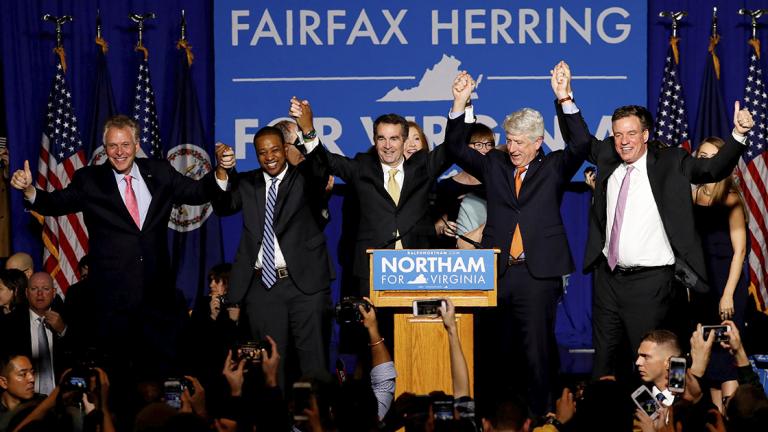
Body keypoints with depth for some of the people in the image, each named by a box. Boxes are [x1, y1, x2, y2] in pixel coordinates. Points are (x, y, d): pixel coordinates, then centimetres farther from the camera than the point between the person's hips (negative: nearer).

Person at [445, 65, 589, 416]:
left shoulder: (554, 168, 7)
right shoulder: (494, 165, 14)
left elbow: (580, 146, -7)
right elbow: (456, 148, 9)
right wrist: (460, 103, -3)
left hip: (538, 273, -3)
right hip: (496, 272, 3)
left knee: (538, 350, -3)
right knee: (492, 351, 4)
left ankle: (539, 417, 0)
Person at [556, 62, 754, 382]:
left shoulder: (669, 164, -4)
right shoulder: (607, 158, 9)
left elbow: (714, 169, -11)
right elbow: (579, 139, 19)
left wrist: (738, 134, -26)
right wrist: (565, 99, 4)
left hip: (649, 281, -5)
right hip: (609, 275, 5)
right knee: (604, 358, 12)